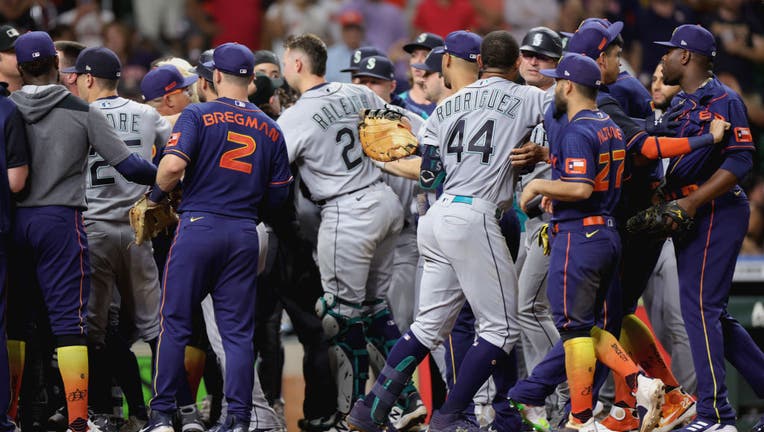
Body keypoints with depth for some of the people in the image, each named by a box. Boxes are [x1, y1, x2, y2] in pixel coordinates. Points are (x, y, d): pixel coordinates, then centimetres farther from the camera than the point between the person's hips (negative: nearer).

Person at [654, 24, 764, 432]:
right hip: (690, 215, 10)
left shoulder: (723, 100, -11)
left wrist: (692, 201, -22)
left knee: (699, 306, -12)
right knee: (710, 312, 10)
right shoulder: (680, 104, 18)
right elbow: (667, 152, 22)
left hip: (716, 211, -10)